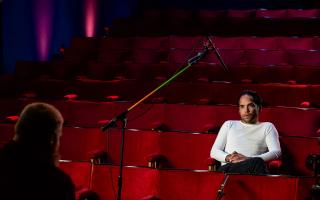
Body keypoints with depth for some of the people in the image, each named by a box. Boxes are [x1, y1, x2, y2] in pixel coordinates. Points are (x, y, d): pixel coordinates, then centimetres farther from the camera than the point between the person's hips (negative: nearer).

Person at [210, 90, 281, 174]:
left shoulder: (267, 127, 23)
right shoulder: (229, 125, 28)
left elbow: (276, 152, 4)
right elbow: (214, 151, 19)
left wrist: (249, 159, -14)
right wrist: (227, 157, -7)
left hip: (252, 170, 0)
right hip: (227, 168, 0)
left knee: (257, 162, -41)